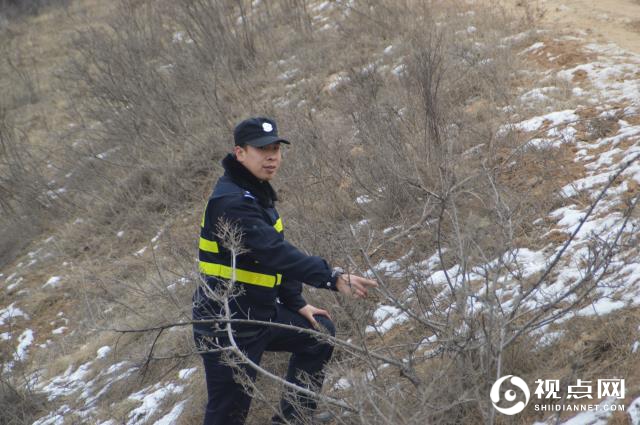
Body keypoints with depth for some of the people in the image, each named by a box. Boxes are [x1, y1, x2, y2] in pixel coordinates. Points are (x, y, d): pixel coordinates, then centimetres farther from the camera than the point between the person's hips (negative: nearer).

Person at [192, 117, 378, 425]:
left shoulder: (256, 193, 9)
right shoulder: (230, 200, -23)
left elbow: (277, 253, 16)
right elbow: (273, 251, -34)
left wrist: (296, 303, 12)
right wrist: (333, 278, -40)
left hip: (261, 313, 10)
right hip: (226, 326, -10)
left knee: (320, 332, 22)